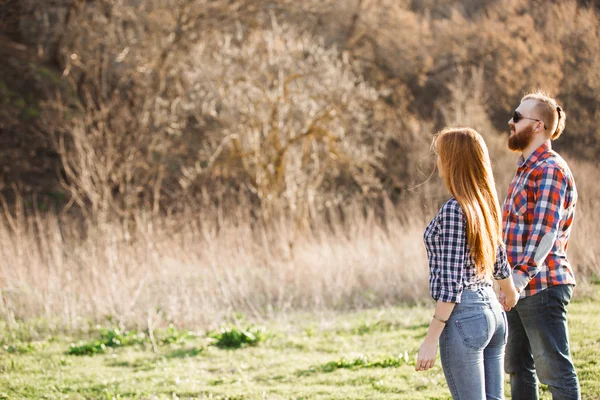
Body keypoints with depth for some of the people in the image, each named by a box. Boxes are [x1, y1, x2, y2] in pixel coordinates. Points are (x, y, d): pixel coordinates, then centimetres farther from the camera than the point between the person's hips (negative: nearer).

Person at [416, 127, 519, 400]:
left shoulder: (453, 210, -16)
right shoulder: (485, 203, 8)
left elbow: (451, 281, -19)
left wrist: (431, 338, -19)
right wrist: (510, 293, 42)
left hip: (463, 315, -8)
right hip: (492, 309, 8)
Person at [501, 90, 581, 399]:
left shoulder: (550, 170, -13)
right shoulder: (525, 169, 18)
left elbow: (545, 229, -23)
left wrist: (522, 275, -31)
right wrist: (514, 280, 17)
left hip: (542, 286, -10)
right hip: (519, 287, 10)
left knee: (555, 369, -6)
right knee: (518, 368, 16)